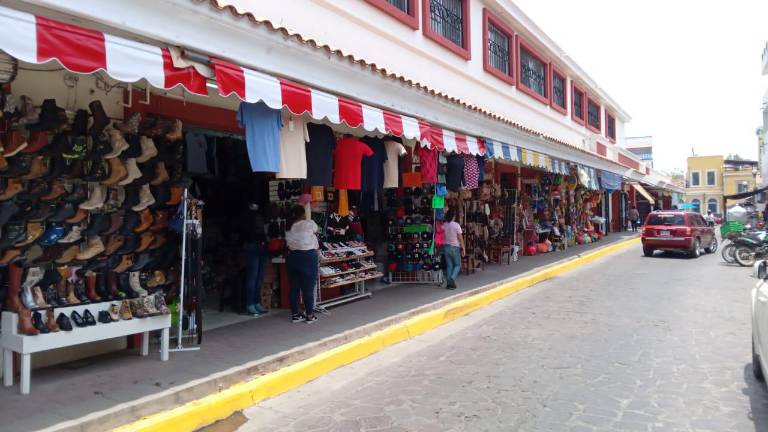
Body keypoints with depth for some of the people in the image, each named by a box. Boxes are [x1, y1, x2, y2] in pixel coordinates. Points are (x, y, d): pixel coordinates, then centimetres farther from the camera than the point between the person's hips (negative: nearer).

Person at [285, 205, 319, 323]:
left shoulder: (289, 227, 8)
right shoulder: (309, 223, -5)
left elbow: (288, 244, 2)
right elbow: (316, 232, 15)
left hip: (292, 257, 5)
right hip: (308, 257, -5)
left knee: (294, 287, 10)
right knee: (308, 288, 1)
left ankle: (295, 314, 18)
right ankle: (310, 315, 7)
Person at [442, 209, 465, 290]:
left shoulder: (444, 225, -2)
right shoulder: (456, 225, -13)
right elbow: (460, 238, -11)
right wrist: (463, 248, -3)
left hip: (446, 247, 4)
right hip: (455, 247, -4)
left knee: (449, 265, 11)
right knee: (457, 265, 10)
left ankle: (449, 283, 9)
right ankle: (452, 278, -12)